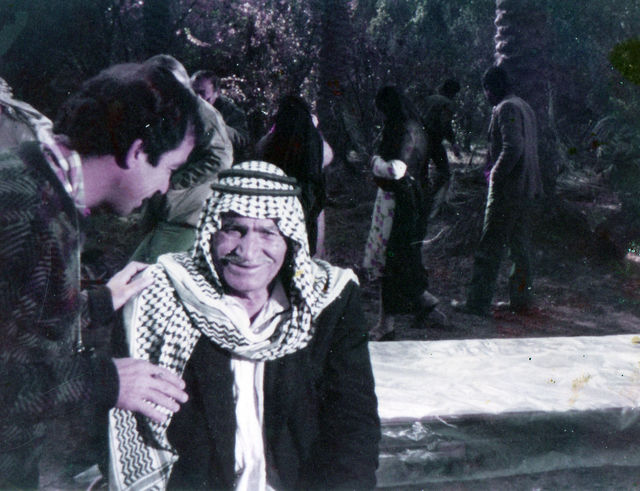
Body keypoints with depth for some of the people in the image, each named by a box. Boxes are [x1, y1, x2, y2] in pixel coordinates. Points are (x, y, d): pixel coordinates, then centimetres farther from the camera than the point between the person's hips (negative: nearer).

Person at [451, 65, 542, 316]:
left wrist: (495, 175, -14)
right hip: (525, 188, 10)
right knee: (519, 244, 14)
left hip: (506, 190, -10)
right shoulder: (525, 107, 16)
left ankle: (477, 302, -2)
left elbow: (513, 148, -25)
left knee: (490, 247, -5)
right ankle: (520, 298, 21)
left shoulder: (506, 109, -13)